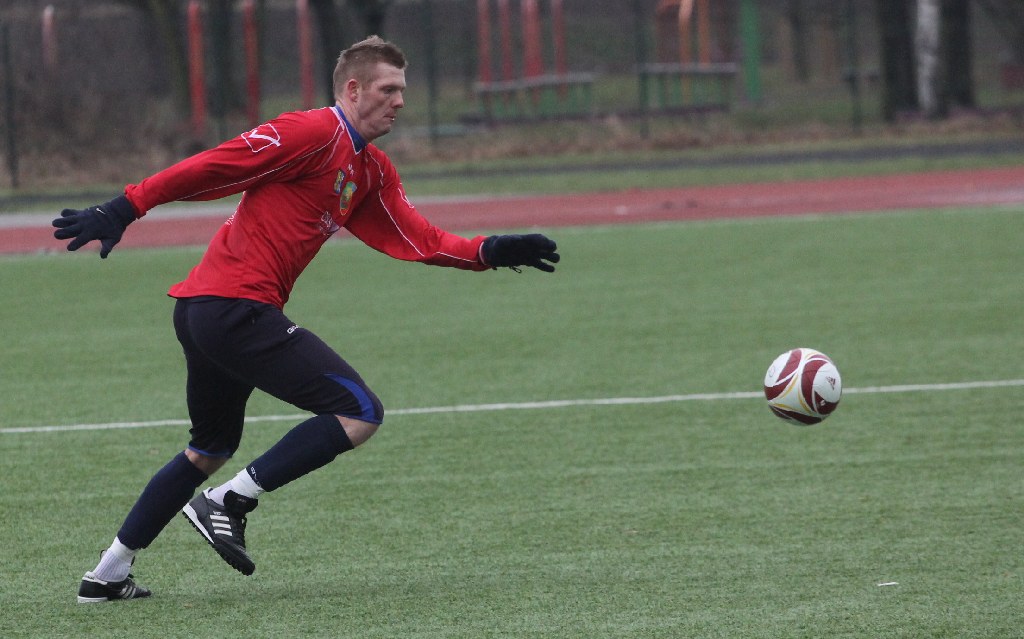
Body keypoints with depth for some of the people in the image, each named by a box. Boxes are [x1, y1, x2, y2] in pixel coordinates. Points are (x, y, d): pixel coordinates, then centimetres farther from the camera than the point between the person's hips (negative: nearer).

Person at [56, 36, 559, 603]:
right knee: (360, 413, -11)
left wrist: (492, 252, 5)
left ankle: (108, 575, 28)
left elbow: (417, 241, 16)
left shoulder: (372, 172, 19)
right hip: (237, 306, -11)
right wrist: (124, 210, -15)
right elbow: (211, 168, -13)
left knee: (211, 450, 25)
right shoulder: (315, 133, -10)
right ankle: (227, 503, -9)